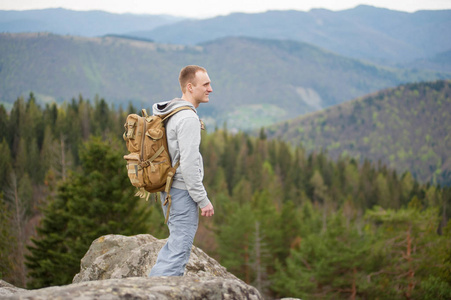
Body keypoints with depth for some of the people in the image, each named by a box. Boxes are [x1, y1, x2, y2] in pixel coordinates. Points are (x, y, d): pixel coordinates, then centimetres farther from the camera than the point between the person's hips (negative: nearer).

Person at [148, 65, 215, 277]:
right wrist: (203, 200, -18)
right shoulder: (188, 118, -18)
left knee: (176, 242, 20)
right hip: (183, 191, -10)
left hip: (168, 189, 10)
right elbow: (189, 164, -23)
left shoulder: (169, 115, 13)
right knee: (180, 246, -5)